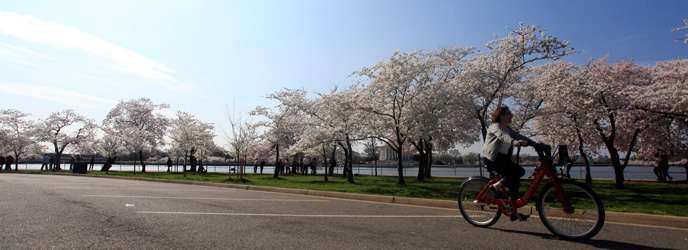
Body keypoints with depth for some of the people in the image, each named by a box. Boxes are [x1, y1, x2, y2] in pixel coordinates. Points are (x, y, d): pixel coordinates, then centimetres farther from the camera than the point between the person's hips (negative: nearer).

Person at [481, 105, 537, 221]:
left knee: (515, 179, 1)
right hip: (492, 158, -9)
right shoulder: (495, 126, -7)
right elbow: (503, 136, -28)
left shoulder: (508, 129, 21)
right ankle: (495, 187, -9)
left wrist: (537, 144, 1)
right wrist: (515, 142, -47)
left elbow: (519, 136, 13)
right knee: (519, 171, -20)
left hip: (503, 158, 9)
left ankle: (514, 211, 9)